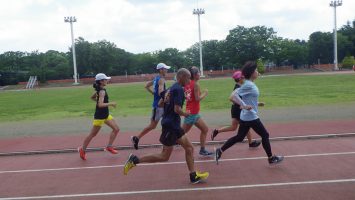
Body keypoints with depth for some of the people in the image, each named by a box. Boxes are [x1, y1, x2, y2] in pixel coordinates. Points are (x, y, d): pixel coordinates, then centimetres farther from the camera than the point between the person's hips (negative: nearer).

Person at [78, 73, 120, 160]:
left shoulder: (99, 89, 6)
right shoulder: (102, 91, -22)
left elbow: (92, 97, 22)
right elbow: (100, 105, -32)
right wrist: (111, 103, -23)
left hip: (106, 115, 9)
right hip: (99, 116, -9)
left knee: (116, 129, 7)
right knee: (92, 134, 4)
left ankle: (109, 147, 13)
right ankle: (82, 149, 20)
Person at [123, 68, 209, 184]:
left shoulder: (171, 88, 13)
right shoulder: (179, 89, -16)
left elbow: (160, 103, 19)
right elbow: (177, 109, -23)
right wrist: (186, 114, -6)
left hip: (174, 126, 10)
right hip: (171, 125, -10)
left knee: (189, 148, 11)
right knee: (164, 157, -1)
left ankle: (193, 176, 15)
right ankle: (135, 160, 3)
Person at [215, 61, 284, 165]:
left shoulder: (250, 84, 9)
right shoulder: (248, 85, -20)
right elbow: (234, 94, -27)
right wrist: (244, 106, -29)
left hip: (246, 117, 9)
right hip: (251, 117, -9)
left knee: (239, 137, 15)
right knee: (265, 135, 7)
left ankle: (220, 151, 16)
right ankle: (271, 158, 21)